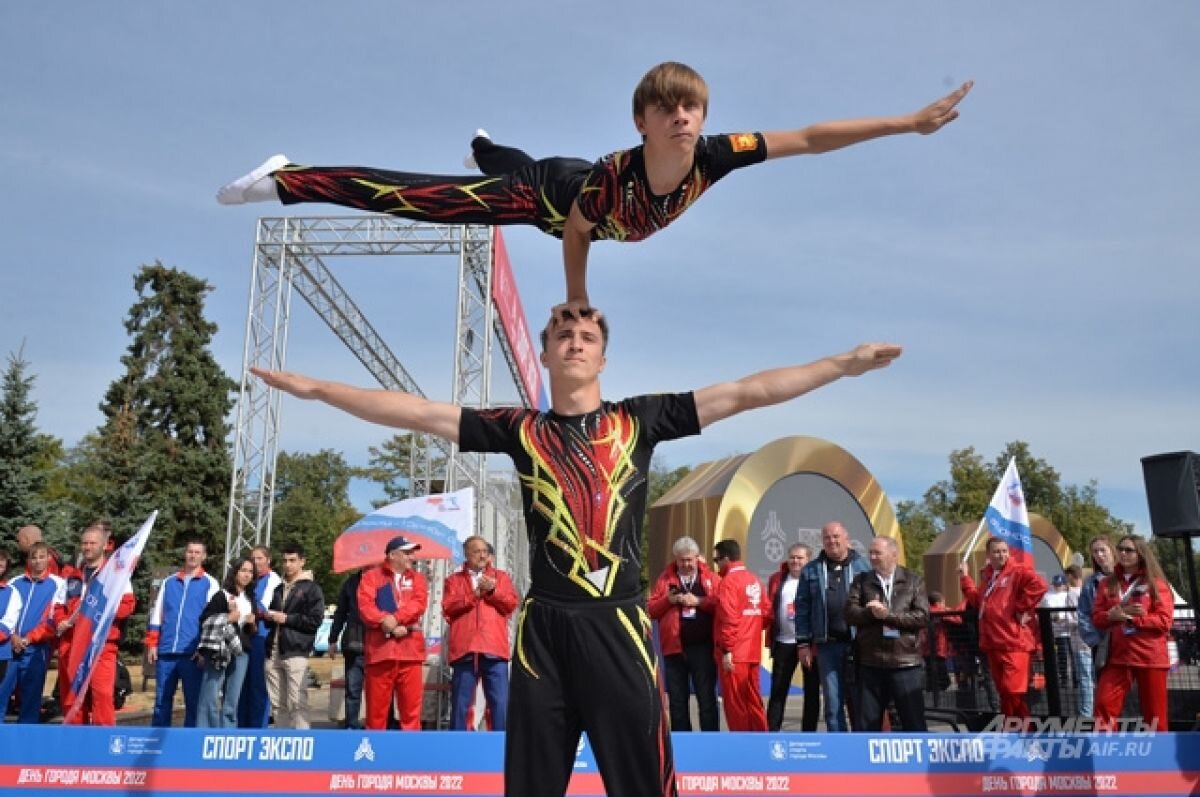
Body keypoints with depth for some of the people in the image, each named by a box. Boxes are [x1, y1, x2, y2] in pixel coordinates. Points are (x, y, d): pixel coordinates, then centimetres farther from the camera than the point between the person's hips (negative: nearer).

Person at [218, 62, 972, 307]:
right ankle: (285, 178, 5)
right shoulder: (615, 172, -44)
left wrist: (909, 122, -33)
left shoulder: (714, 156, -35)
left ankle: (485, 144, 75)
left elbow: (810, 138, -32)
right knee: (423, 198, -6)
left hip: (579, 195, 6)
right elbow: (576, 231, -26)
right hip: (546, 195, -6)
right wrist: (578, 303, -15)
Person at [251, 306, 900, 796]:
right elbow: (415, 412, 4)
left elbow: (747, 393, 1)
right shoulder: (521, 429, 6)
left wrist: (846, 363, -2)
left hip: (617, 624, -1)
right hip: (544, 626, 1)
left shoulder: (638, 420, 4)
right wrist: (314, 387, 2)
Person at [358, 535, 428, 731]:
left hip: (410, 649, 2)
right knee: (377, 703, 3)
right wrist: (384, 621, -19)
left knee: (411, 703, 1)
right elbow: (365, 605, -6)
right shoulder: (372, 576, 8)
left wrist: (396, 618, -15)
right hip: (380, 648, -2)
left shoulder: (417, 577, 15)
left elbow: (420, 603, -2)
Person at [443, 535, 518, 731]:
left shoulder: (501, 577, 18)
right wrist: (474, 595, -6)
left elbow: (512, 603, 5)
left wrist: (493, 591, -8)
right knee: (461, 704, 2)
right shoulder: (454, 580, 15)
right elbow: (448, 607, 0)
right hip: (464, 649, 0)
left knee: (500, 703, -3)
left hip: (494, 649, 0)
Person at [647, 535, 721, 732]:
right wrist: (669, 600, -12)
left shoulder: (711, 578, 5)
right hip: (674, 647, 2)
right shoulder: (665, 578, 8)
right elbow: (651, 609, 4)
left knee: (706, 698, 2)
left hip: (703, 647, -2)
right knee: (677, 699, 9)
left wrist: (699, 601, -15)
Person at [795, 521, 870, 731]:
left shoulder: (863, 567, 4)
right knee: (833, 702, 4)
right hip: (827, 644, 1)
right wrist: (803, 643, 3)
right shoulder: (811, 570, 7)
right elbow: (802, 608, 7)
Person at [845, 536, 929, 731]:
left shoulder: (913, 581, 5)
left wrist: (888, 615, -13)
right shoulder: (861, 581, 9)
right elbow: (850, 613, -3)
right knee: (867, 723, 8)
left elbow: (923, 616, -7)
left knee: (914, 723, 5)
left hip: (906, 664, -2)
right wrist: (872, 612, -18)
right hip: (870, 664, 2)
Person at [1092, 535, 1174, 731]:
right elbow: (1097, 618, 7)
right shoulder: (1109, 584, 10)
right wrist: (1112, 615, -14)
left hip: (1150, 657, -3)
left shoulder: (1156, 583, 0)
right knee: (1104, 704, -7)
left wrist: (1130, 617, -14)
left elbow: (1164, 621, -8)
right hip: (1119, 656, 3)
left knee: (1154, 714, 6)